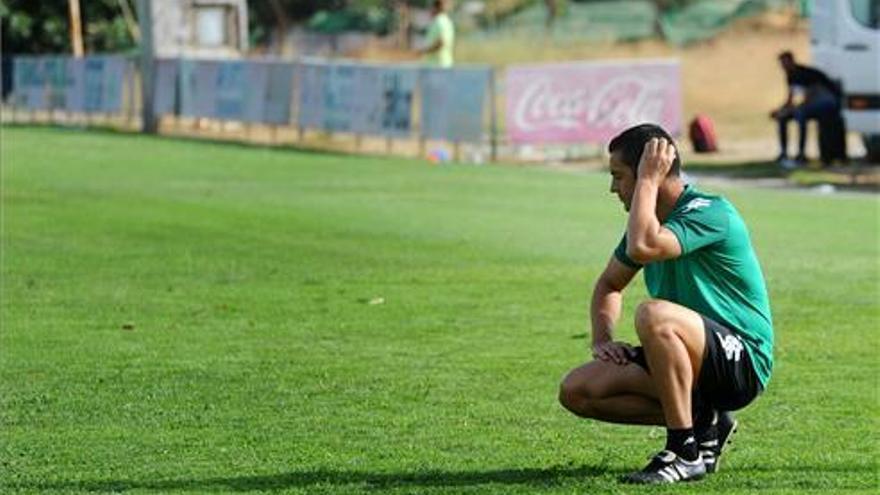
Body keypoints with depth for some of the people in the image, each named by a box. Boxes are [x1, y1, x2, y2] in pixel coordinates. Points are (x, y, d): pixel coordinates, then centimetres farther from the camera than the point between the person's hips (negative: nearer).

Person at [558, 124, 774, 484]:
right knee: (576, 391, -5)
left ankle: (686, 453, -24)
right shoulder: (649, 219, 10)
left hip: (742, 362, -9)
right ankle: (701, 420, 3)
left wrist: (648, 181, -21)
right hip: (693, 359, 9)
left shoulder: (709, 212, -16)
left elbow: (643, 248, -34)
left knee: (654, 316, -37)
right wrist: (602, 340, 7)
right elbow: (609, 284, 25)